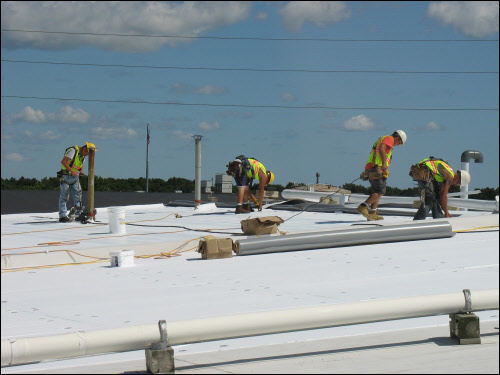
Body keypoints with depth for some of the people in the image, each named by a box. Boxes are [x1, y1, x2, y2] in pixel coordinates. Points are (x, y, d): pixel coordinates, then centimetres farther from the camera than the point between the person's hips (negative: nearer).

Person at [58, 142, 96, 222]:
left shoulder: (83, 155, 8)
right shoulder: (73, 150, -19)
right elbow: (63, 162, -26)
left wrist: (81, 172, 1)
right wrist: (71, 171, -30)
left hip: (75, 177, 8)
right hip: (66, 176, -8)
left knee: (77, 195, 3)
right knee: (64, 196, -3)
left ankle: (79, 214, 8)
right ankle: (62, 216, 0)